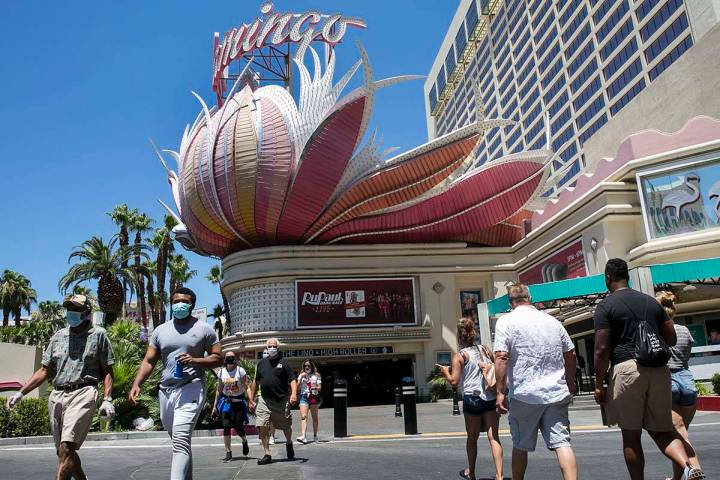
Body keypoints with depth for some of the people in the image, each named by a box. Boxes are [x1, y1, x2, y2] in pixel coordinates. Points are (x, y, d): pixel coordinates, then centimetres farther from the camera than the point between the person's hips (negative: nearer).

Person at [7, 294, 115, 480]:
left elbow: (107, 370, 2)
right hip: (57, 395, 6)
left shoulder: (98, 334, 3)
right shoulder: (59, 335, 17)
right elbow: (44, 370, 18)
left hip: (82, 394, -6)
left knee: (66, 449, -17)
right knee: (66, 452, 12)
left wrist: (107, 399, -8)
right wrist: (21, 392, 8)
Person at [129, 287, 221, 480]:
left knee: (180, 441, -18)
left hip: (190, 389, -5)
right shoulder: (160, 330, 12)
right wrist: (136, 384, -6)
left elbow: (218, 359, 1)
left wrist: (194, 360, -15)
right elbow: (148, 361, 9)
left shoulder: (204, 329, 1)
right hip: (165, 391, 5)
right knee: (181, 442, 17)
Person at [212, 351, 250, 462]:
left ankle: (244, 441, 32)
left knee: (239, 427, -1)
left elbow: (246, 387, -7)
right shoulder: (221, 372, 4)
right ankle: (228, 453, 6)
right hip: (226, 401, 3)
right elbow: (219, 390, 10)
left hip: (239, 401, -3)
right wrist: (215, 406, 9)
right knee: (226, 427, -4)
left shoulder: (240, 371, -7)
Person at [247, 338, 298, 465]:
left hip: (282, 401, -2)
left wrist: (294, 394, -24)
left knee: (286, 427, 10)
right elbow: (256, 382, 16)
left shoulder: (283, 363, -2)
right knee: (263, 427, -7)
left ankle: (289, 444, 40)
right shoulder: (261, 363, 9)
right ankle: (267, 455, 5)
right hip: (264, 401, 2)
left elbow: (293, 379, -8)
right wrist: (251, 399, 14)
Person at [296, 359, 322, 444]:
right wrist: (301, 377, -7)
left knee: (315, 417, 7)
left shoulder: (316, 375, 7)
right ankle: (303, 436, -24)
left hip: (314, 397, 0)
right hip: (304, 397, 0)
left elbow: (319, 388, 3)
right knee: (303, 417, -14)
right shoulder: (302, 375, 12)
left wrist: (314, 388, -17)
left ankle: (315, 436, 19)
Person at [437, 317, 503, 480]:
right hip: (491, 397, 3)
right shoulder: (484, 350, 10)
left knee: (472, 438, 14)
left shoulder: (459, 356, -4)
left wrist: (445, 372, 8)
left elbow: (454, 381, -8)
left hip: (472, 398, -3)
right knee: (493, 437, 0)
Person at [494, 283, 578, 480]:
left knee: (520, 446, 11)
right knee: (562, 443, 2)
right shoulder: (552, 321, 11)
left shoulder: (506, 321, -4)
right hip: (557, 394, 4)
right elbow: (571, 354, 16)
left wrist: (500, 392, -9)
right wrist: (570, 383, 28)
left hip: (524, 395, -3)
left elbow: (501, 358, -14)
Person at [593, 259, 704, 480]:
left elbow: (602, 349, -9)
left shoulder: (605, 306, -3)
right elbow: (671, 339, 17)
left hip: (626, 368, -5)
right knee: (661, 429, 13)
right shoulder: (651, 302, 15)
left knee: (631, 435, 5)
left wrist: (599, 385, -3)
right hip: (658, 370, 5)